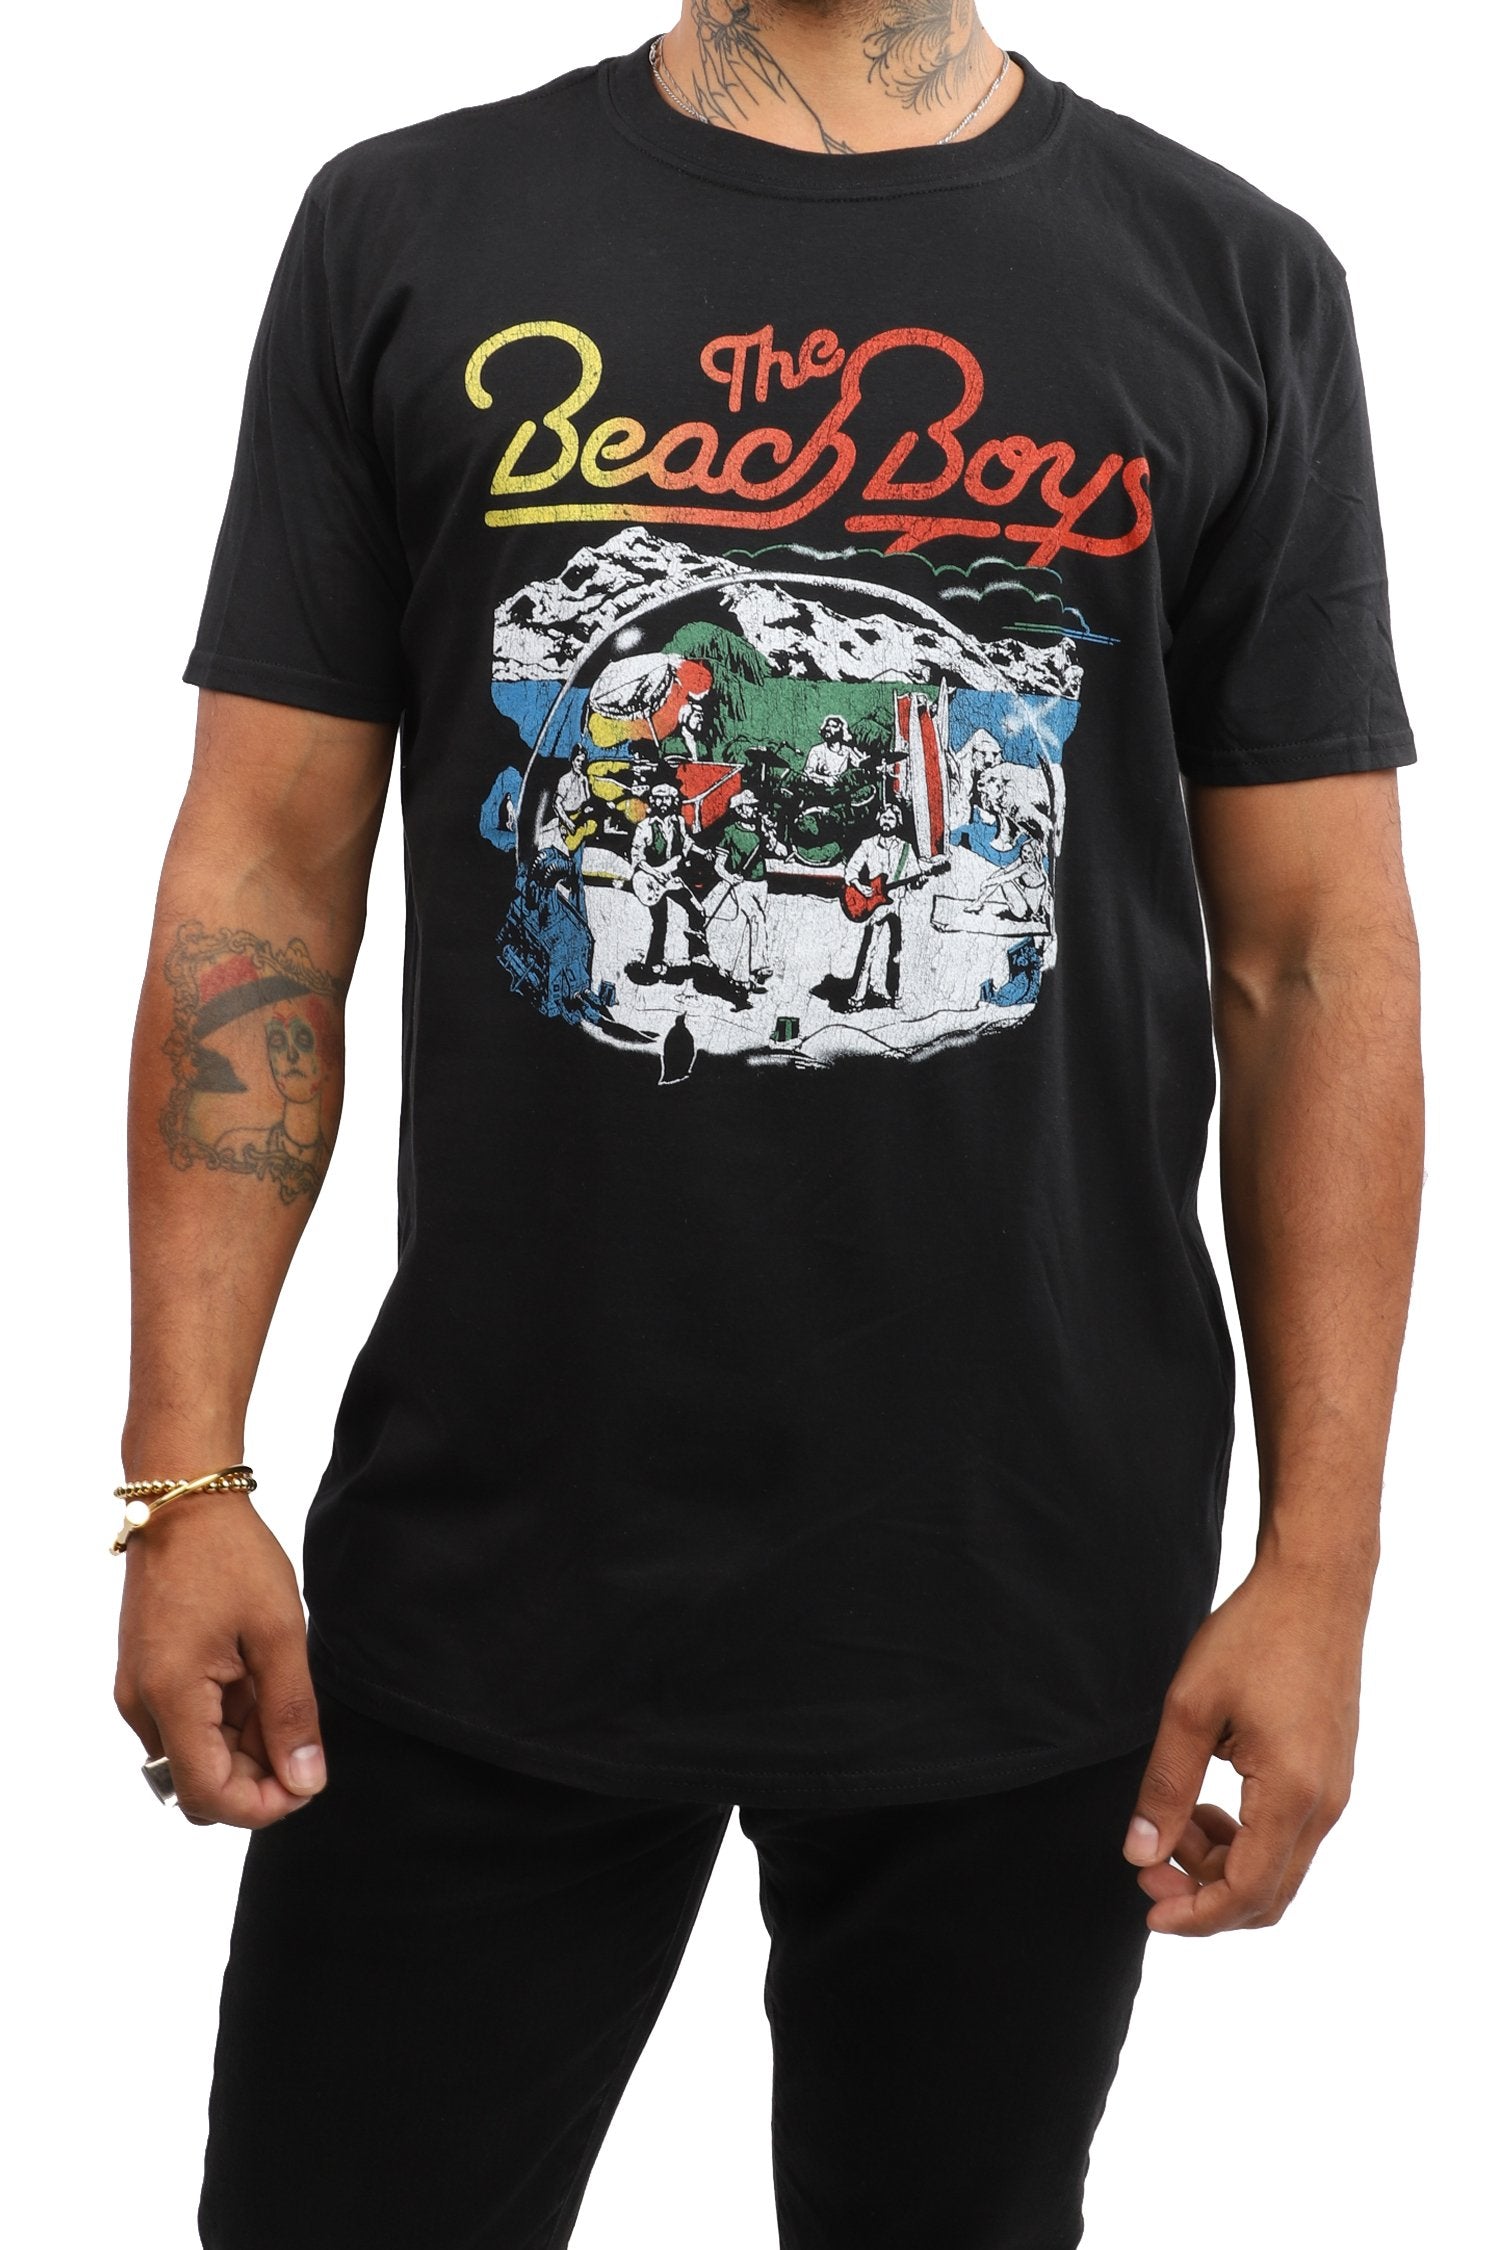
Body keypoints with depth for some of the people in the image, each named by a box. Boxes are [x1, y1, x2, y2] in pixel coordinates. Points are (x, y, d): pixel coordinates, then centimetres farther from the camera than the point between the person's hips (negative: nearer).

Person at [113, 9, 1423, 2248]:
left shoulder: (1239, 283, 2)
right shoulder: (405, 232, 3)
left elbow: (1316, 956, 1)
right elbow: (266, 874, 1)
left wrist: (1323, 1560, -4)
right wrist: (184, 1476, -4)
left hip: (1033, 1610, 1)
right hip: (482, 1570, 0)